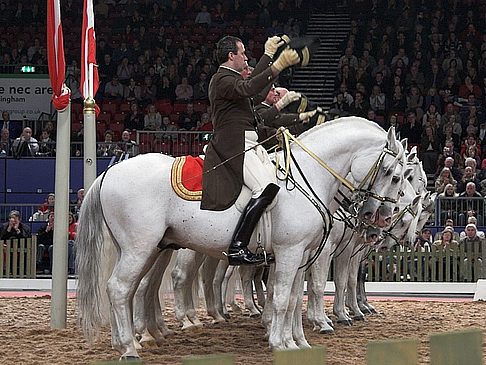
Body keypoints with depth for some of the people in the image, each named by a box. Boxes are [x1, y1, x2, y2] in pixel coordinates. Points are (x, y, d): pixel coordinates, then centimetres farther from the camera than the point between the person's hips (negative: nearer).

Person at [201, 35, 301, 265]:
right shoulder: (223, 80, -10)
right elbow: (248, 88, -29)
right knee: (267, 188, -27)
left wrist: (269, 54, 52)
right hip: (234, 147, -11)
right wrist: (278, 66, -35)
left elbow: (252, 80, 44)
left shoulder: (231, 77, 23)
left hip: (247, 144, 11)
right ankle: (237, 247, -32)